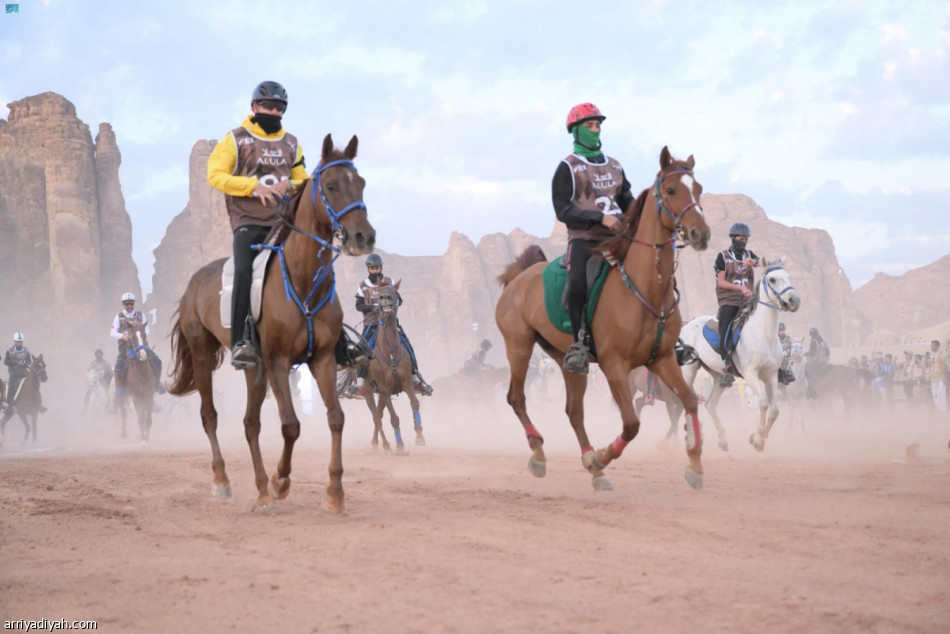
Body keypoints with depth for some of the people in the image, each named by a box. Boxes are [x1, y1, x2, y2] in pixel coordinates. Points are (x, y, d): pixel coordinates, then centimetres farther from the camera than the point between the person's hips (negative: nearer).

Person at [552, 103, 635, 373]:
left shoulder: (614, 166, 21)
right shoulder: (568, 167, 3)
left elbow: (627, 202, 24)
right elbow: (563, 210, -6)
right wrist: (600, 218, -16)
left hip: (615, 238, 6)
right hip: (583, 240, -6)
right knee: (577, 284, -31)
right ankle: (580, 342, -16)